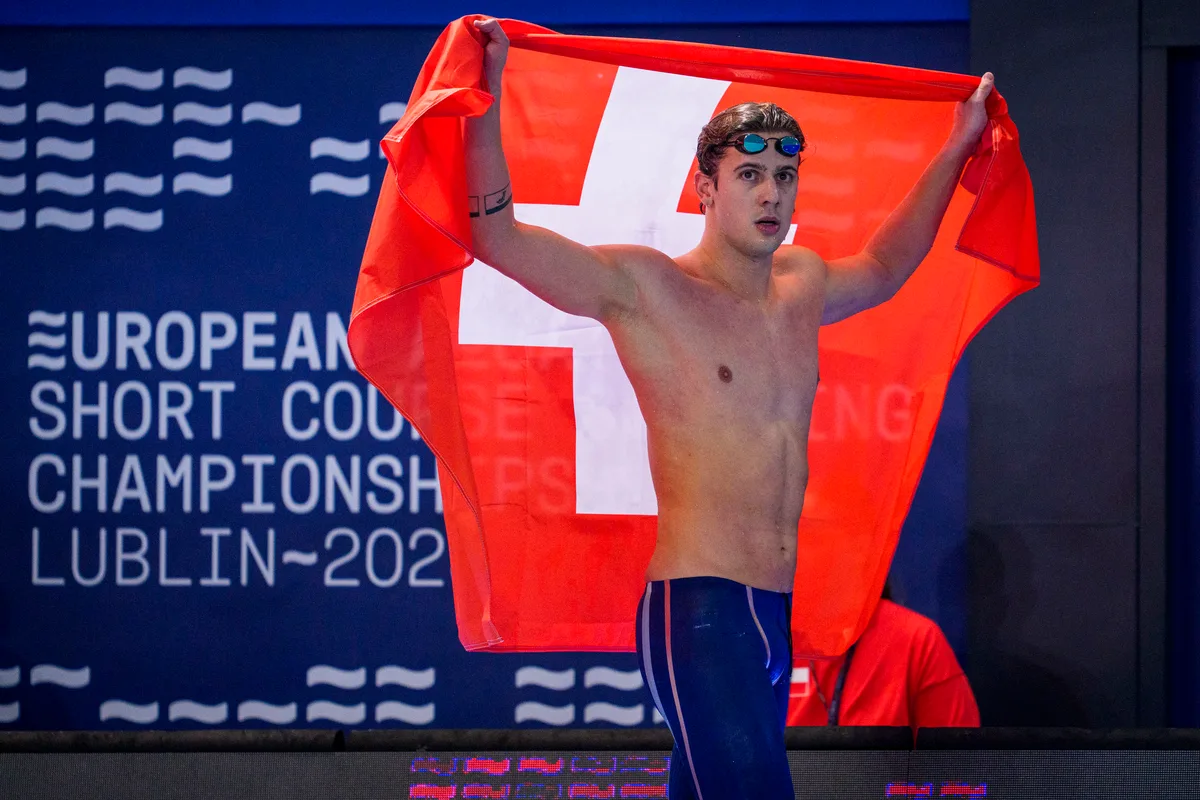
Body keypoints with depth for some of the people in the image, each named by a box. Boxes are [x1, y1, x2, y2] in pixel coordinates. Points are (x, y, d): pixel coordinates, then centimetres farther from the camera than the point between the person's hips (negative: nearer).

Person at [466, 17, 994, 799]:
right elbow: (496, 236, -11)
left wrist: (957, 148, 40)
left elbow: (883, 269, 38)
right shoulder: (645, 287, -4)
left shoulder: (803, 286, 16)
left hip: (777, 616, 7)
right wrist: (489, 93, -19)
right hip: (699, 612, -7)